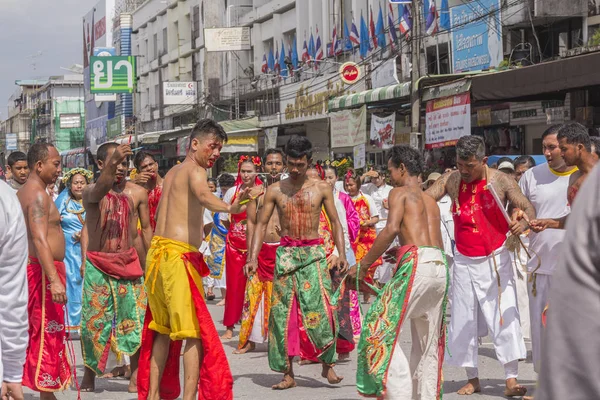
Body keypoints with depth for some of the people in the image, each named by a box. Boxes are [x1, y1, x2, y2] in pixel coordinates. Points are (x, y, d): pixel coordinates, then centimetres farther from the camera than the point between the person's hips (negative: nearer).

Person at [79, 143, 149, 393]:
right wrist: (113, 162, -43)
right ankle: (89, 374, 18)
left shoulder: (137, 193, 3)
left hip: (128, 262, 1)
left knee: (133, 320, -3)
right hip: (97, 265, -1)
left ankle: (136, 374, 5)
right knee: (93, 320, 4)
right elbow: (100, 189, -26)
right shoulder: (91, 192, -1)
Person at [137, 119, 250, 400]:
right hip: (179, 255, -9)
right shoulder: (195, 170, -6)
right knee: (195, 332, -8)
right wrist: (229, 208, -49)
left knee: (163, 330, 18)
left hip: (157, 251, 9)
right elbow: (202, 195, -30)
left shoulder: (172, 173, 20)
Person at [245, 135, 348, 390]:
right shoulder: (275, 190, 4)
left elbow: (335, 222, 6)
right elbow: (261, 224, 5)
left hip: (314, 253, -1)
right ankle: (288, 374, 7)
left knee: (320, 308, -11)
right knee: (283, 312, 1)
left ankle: (327, 365, 5)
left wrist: (341, 254, -6)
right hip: (285, 253, 1)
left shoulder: (321, 189, 3)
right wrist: (253, 257, -6)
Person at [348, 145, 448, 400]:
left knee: (380, 329, -6)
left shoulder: (399, 192, 5)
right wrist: (402, 252, 31)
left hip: (416, 263, -8)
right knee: (426, 343, 13)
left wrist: (363, 266, -8)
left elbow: (392, 228, -11)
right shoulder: (431, 200, 27)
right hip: (440, 266, 8)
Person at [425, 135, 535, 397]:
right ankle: (472, 379, 16)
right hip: (464, 262, 3)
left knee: (505, 316, -9)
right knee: (463, 321, 6)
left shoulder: (501, 181, -9)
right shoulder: (450, 181, -2)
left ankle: (511, 380, -8)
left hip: (495, 260, -3)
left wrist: (523, 222, -33)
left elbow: (528, 208, -9)